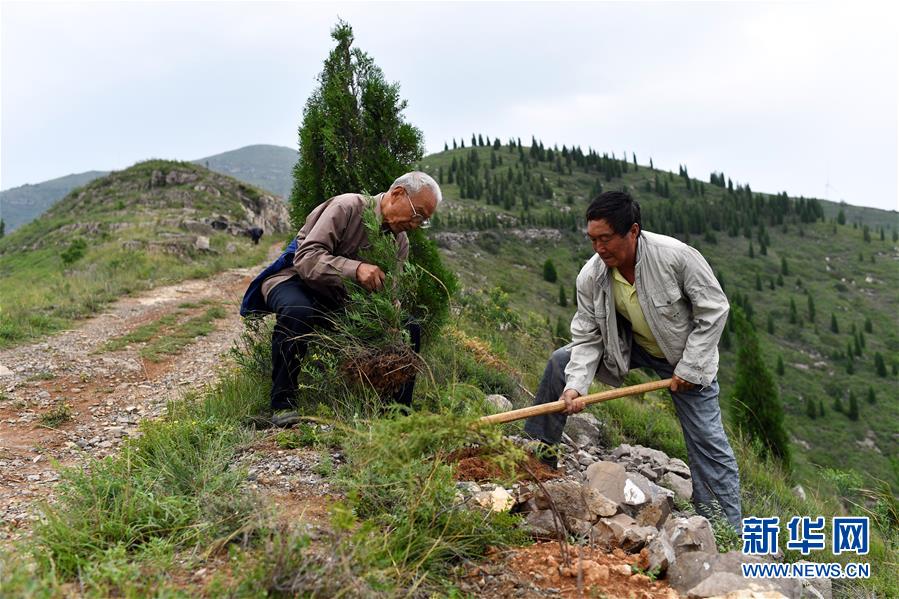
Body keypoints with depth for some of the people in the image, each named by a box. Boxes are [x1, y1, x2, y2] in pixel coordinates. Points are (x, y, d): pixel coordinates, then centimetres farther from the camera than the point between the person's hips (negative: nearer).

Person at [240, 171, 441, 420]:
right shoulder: (347, 207, -18)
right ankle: (282, 405, -26)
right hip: (294, 279, -6)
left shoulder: (400, 242, 4)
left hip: (344, 299, 6)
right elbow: (306, 259, -28)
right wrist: (354, 269, -43)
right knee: (297, 312, -41)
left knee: (409, 329, -9)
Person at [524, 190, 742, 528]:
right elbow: (586, 337, -14)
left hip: (686, 355, -3)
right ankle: (537, 450, 4)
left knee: (707, 440, -4)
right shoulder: (590, 276, -20)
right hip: (630, 345, 4)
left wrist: (689, 368, -20)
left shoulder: (676, 256, -30)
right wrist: (575, 385, -29)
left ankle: (728, 529, 13)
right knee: (561, 361, -11)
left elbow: (714, 309, -20)